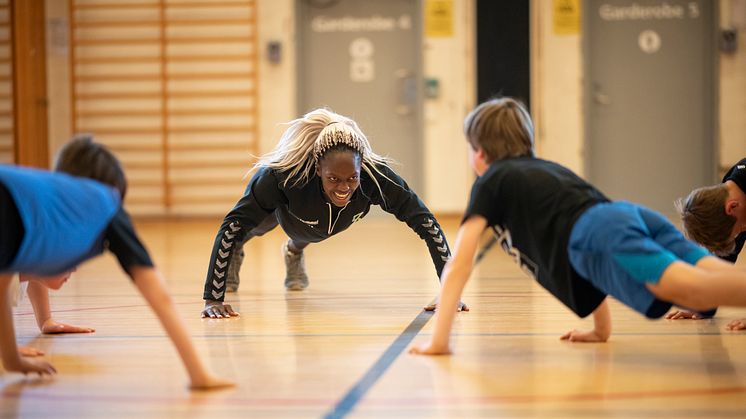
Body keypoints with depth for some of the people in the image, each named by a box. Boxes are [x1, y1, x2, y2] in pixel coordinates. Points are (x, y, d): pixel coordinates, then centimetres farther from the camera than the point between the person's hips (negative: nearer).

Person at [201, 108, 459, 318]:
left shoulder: (375, 176, -44)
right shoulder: (281, 175, -49)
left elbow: (426, 222, -37)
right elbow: (233, 225, -44)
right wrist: (213, 299, -48)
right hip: (280, 208, -1)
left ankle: (294, 253, 67)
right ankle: (233, 254, 64)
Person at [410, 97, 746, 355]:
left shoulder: (490, 182, 25)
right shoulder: (551, 169, 43)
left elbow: (458, 266, 18)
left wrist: (438, 341, 23)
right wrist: (602, 329, 52)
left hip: (603, 234, -7)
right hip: (636, 215, 7)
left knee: (691, 288, -32)